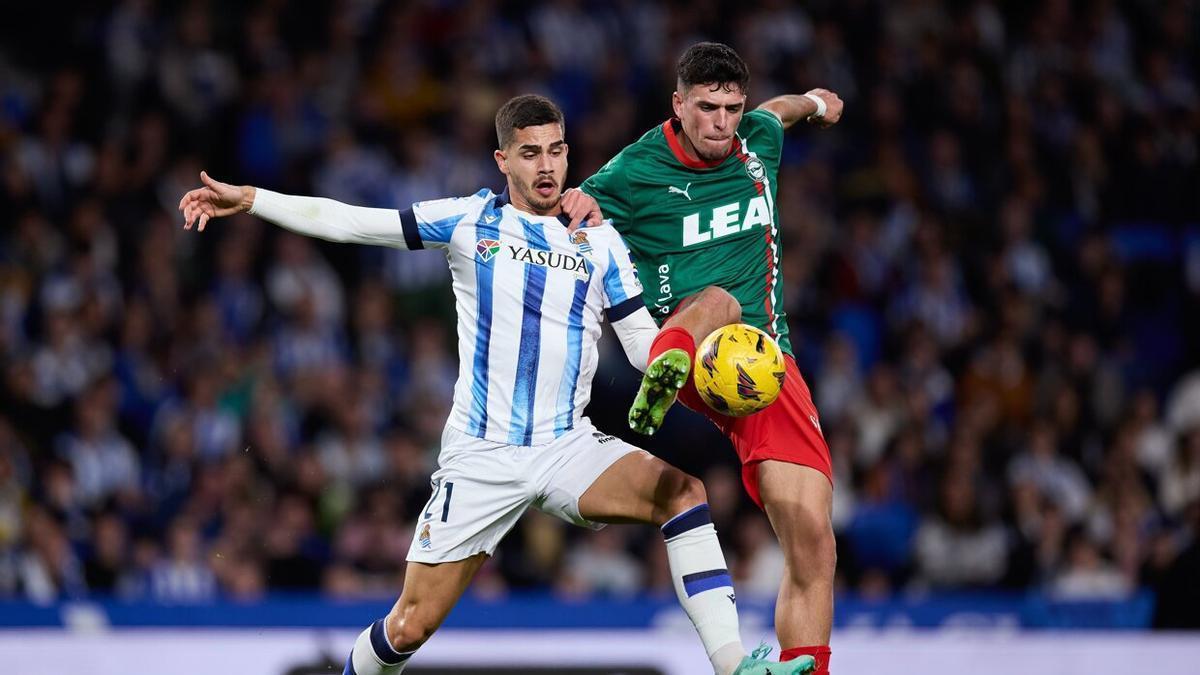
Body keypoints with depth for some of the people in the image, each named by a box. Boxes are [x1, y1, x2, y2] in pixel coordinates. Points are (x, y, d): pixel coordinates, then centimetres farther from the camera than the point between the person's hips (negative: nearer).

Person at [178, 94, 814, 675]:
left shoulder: (599, 242, 7)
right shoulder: (469, 221, 2)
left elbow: (645, 342, 5)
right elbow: (351, 222, 0)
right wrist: (248, 199, -6)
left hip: (569, 447, 1)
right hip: (481, 455, -1)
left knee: (684, 492, -26)